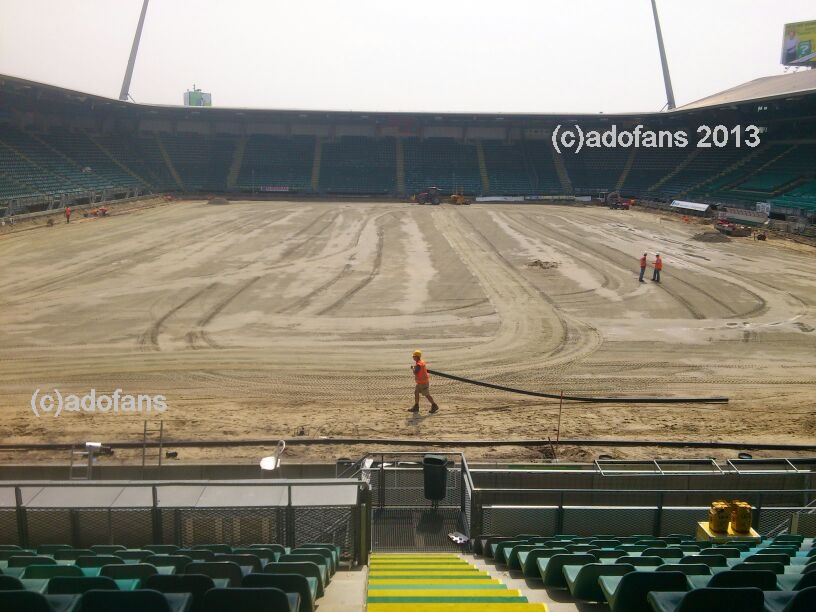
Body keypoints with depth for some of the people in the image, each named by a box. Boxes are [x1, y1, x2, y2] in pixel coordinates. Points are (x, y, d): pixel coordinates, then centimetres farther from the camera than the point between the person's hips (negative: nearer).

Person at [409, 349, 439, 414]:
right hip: (420, 382, 10)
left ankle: (434, 406, 9)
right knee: (416, 393, 11)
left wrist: (413, 368, -6)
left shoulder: (419, 364, -23)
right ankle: (416, 407, 16)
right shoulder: (422, 362, 9)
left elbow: (415, 373, -25)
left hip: (423, 382, -10)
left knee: (427, 395, -1)